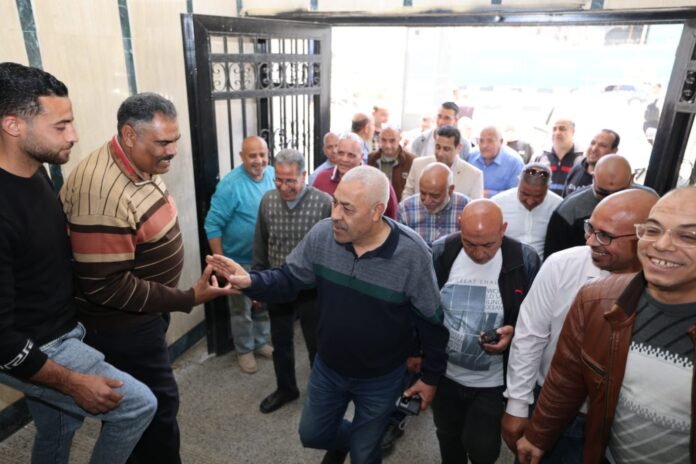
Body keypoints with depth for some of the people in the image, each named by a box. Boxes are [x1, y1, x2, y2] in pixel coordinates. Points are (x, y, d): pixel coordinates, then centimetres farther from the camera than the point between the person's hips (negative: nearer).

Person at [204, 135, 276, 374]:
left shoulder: (273, 175, -4)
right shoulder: (230, 184, -21)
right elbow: (213, 225, -17)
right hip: (241, 260, -5)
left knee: (265, 304, 21)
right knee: (242, 310, 12)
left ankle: (261, 342, 42)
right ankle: (244, 350, 33)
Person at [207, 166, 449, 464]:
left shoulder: (412, 253, -27)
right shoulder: (321, 235, -19)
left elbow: (431, 321, -15)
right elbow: (288, 280, -6)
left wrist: (431, 377, -6)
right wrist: (250, 281, -26)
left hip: (380, 379, -3)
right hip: (328, 367, 3)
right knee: (312, 434, 26)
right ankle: (344, 439, 59)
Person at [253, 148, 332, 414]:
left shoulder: (324, 203, -18)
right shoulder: (267, 200, -5)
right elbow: (260, 245, 5)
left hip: (312, 288, -3)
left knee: (317, 345, 15)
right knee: (280, 344, 20)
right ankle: (285, 389, 44)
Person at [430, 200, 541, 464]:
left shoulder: (525, 260, -17)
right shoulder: (440, 252, -14)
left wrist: (514, 332, -22)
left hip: (492, 380, -2)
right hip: (444, 372, 2)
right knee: (448, 441, 23)